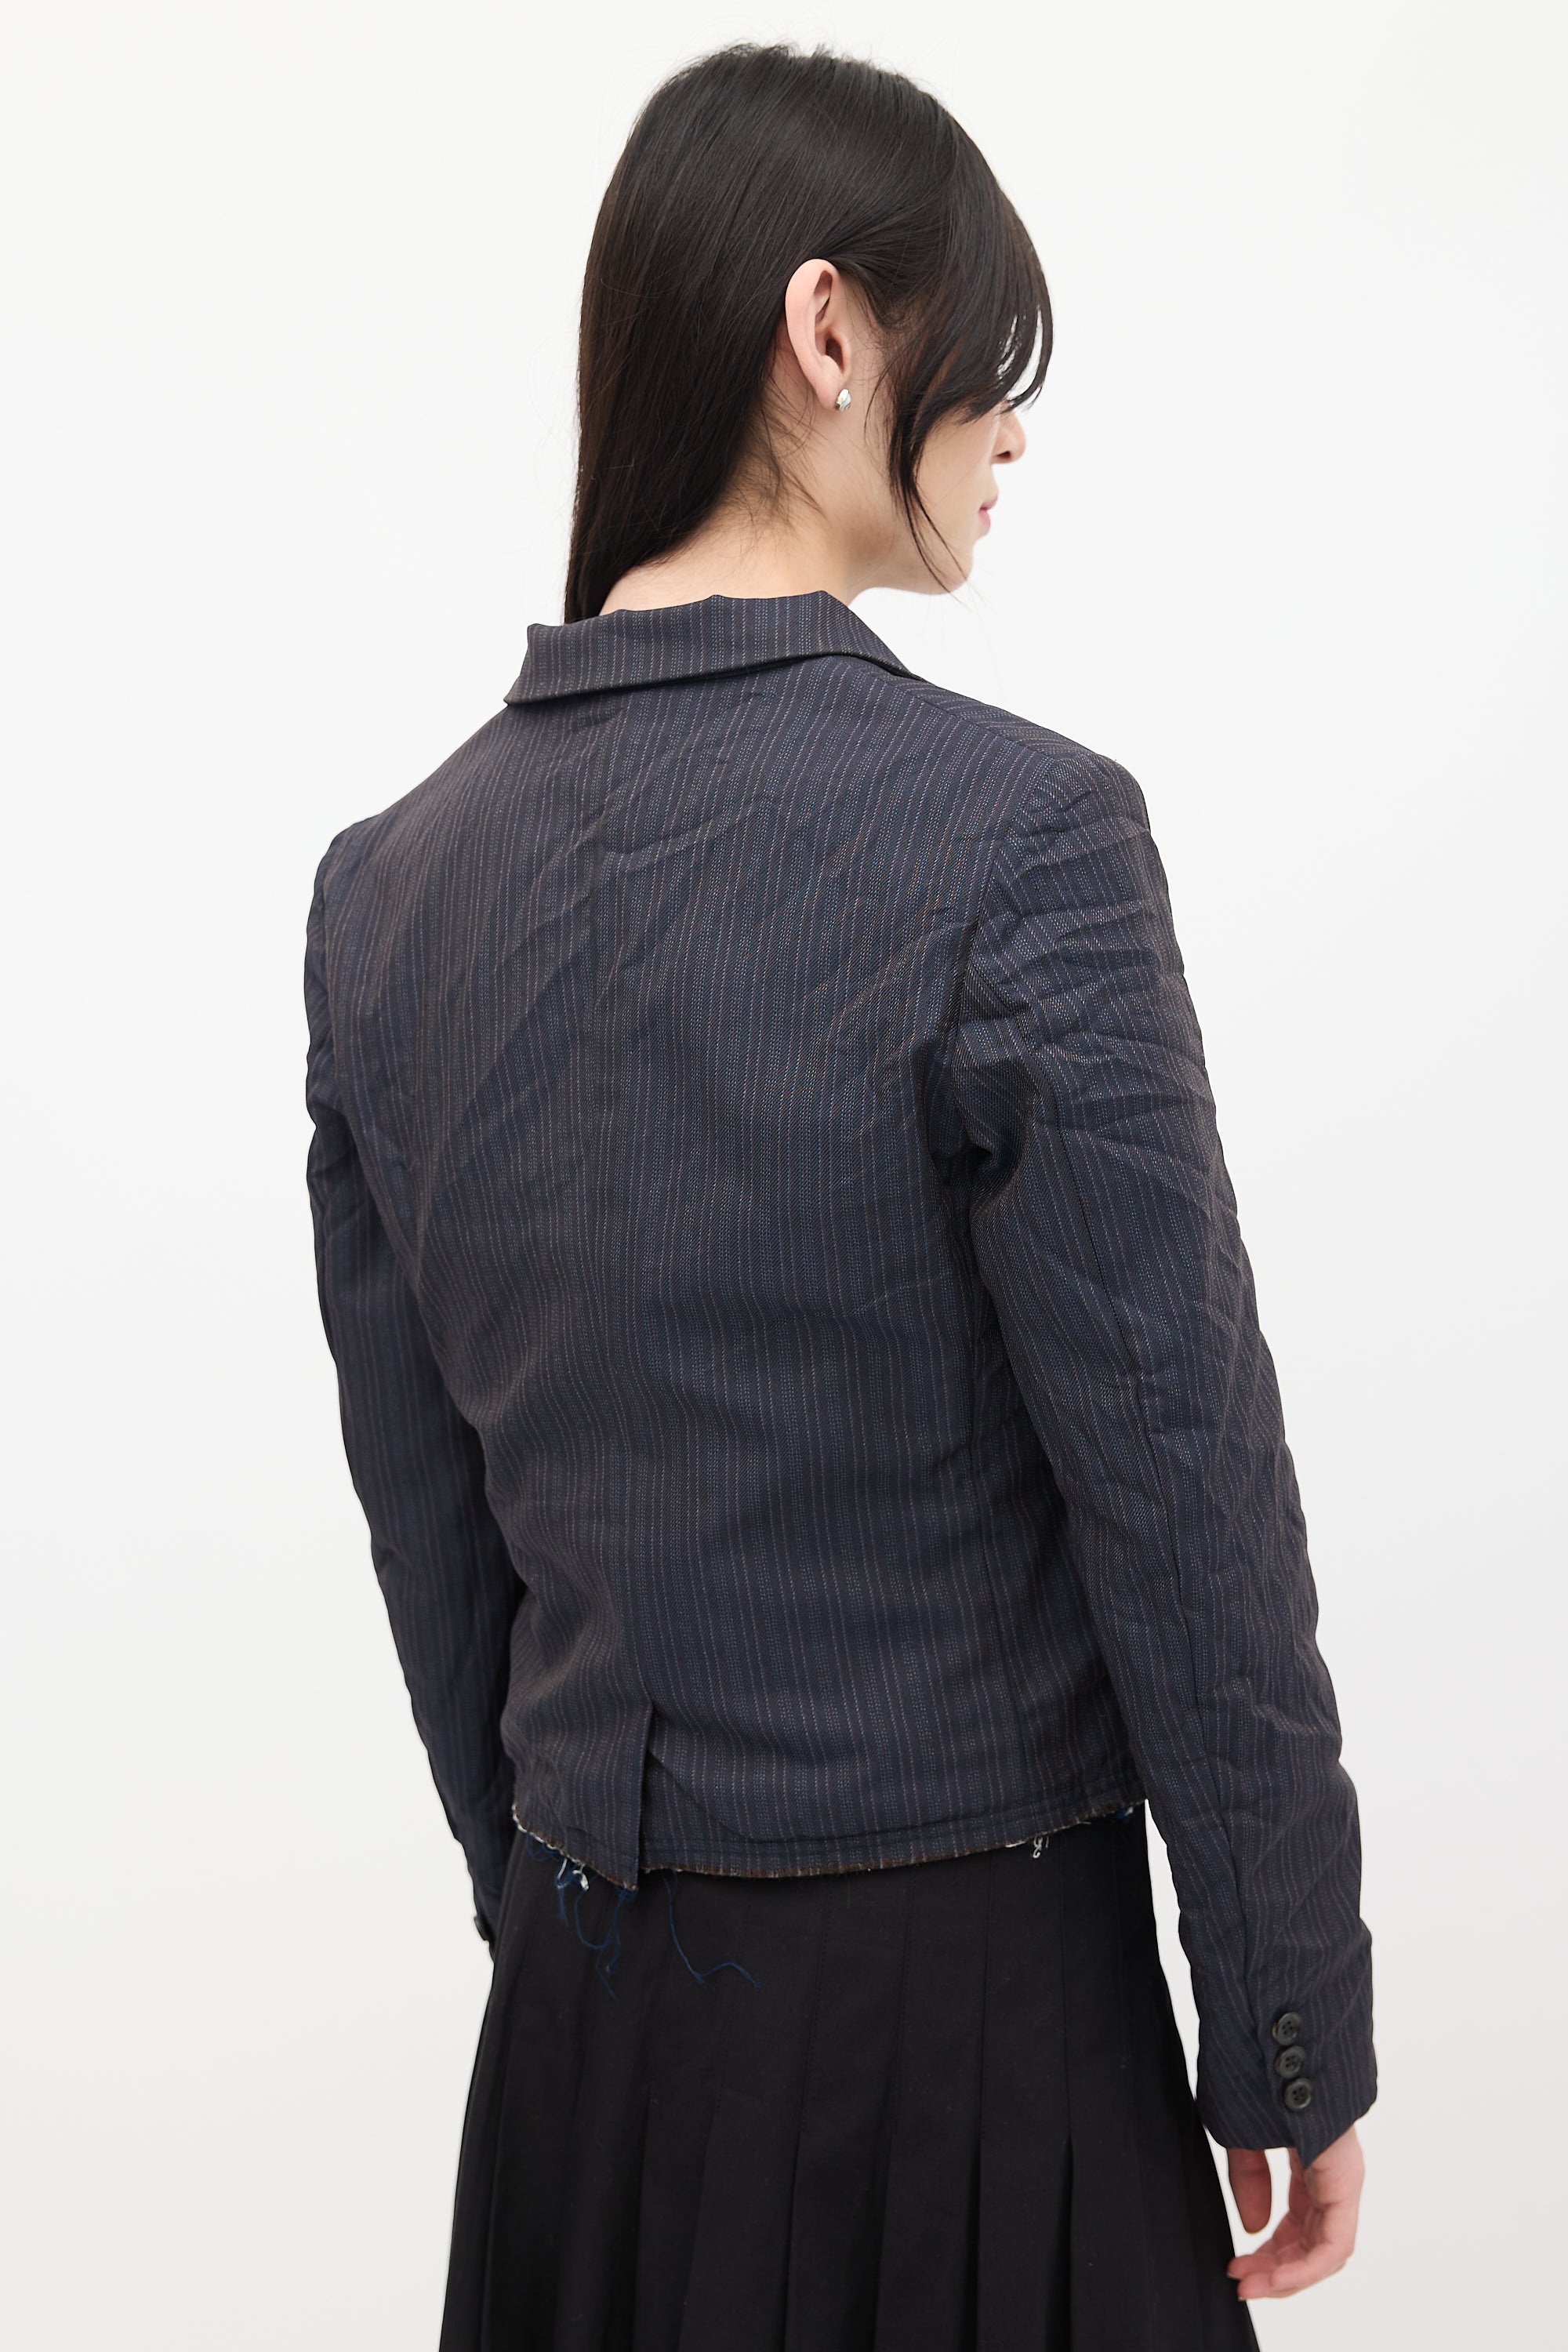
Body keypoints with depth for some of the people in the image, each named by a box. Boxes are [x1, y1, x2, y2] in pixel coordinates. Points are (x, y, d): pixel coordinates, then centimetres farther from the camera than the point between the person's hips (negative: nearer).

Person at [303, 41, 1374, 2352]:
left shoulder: (393, 880, 0)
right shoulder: (1017, 837, -18)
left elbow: (429, 1514, 6)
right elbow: (1185, 1496, -14)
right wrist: (1292, 2045, -3)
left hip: (589, 2013, 5)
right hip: (960, 1991, -5)